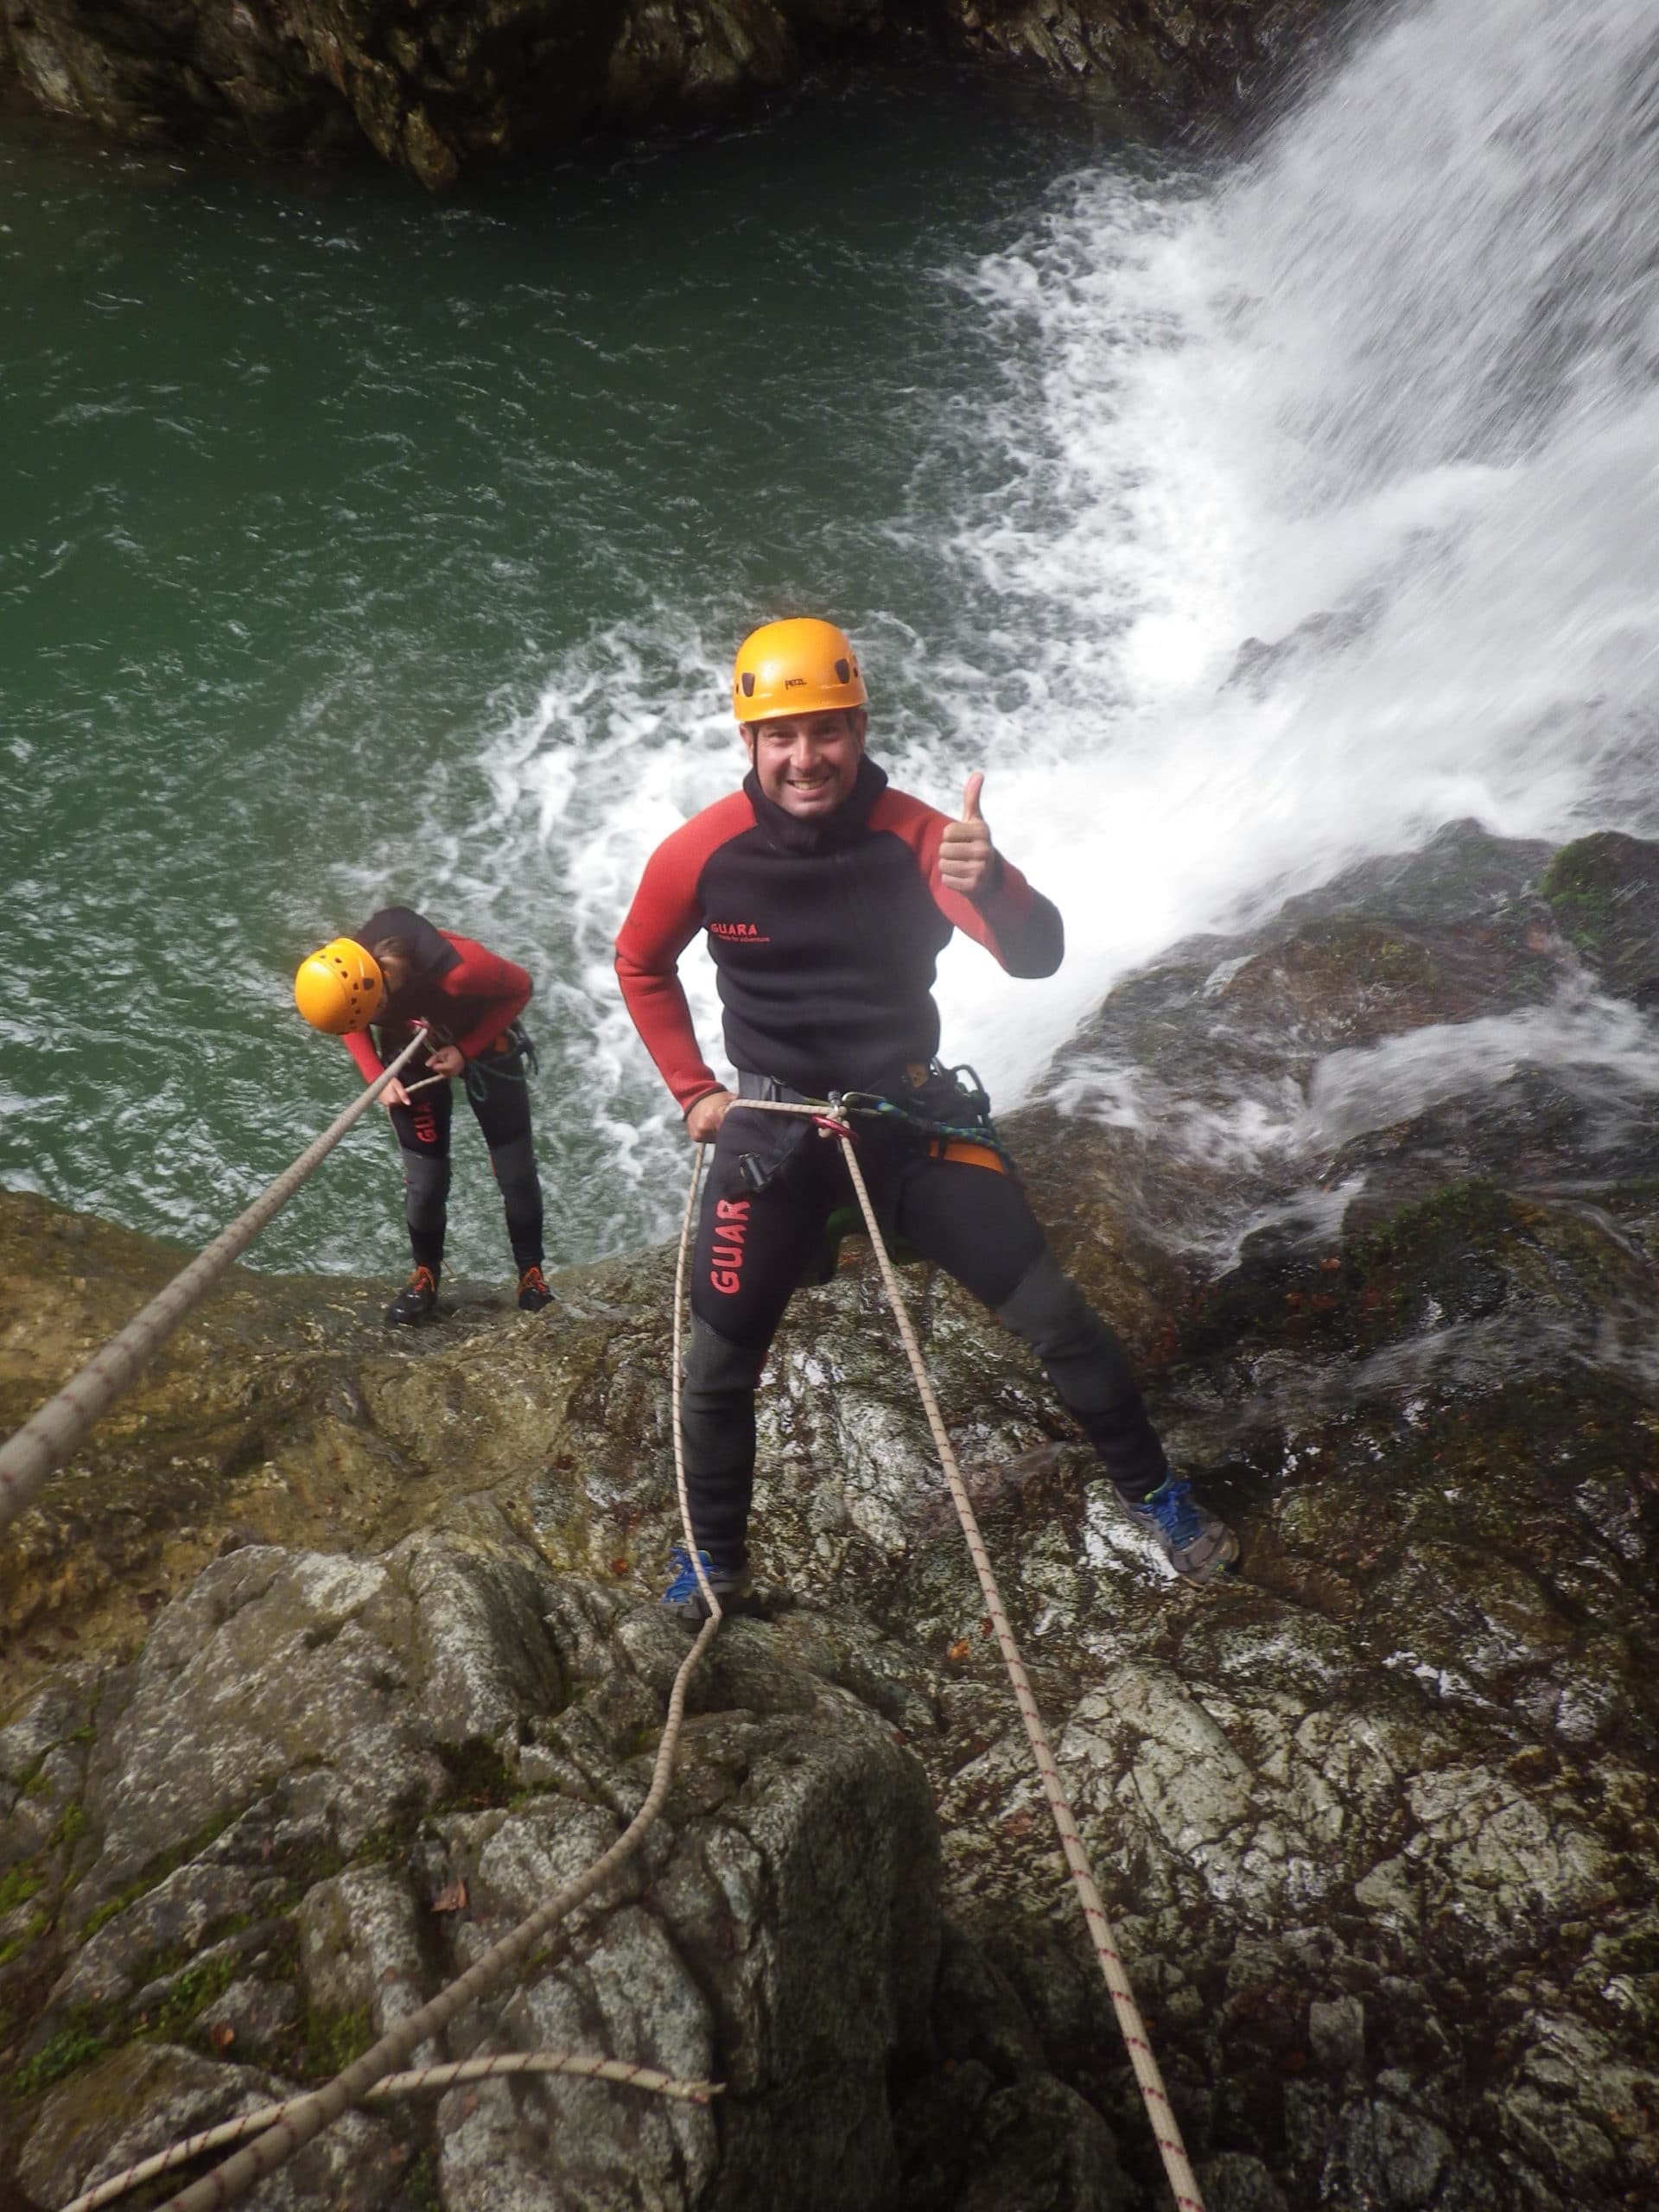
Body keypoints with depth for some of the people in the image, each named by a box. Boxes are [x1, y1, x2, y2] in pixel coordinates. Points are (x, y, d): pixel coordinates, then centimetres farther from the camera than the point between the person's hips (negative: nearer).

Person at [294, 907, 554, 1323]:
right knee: (424, 1181, 0)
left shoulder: (459, 968, -42)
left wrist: (465, 1050, -25)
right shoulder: (346, 976, -28)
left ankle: (531, 1274, 19)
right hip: (412, 1058, 2)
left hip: (483, 1047, -2)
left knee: (516, 1172, 2)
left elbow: (520, 987, -21)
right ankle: (426, 1274, 24)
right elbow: (351, 1024, -3)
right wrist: (378, 1079, -18)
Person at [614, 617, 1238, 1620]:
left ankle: (1154, 1492, 27)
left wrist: (990, 883, -46)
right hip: (771, 1132, 0)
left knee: (1058, 1316, 0)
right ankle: (714, 1556, 28)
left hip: (913, 1117, 0)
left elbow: (1038, 957, -24)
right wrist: (694, 1091, 3)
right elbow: (641, 967, 8)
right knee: (719, 1367, 1)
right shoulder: (703, 852, -11)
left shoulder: (916, 835, -12)